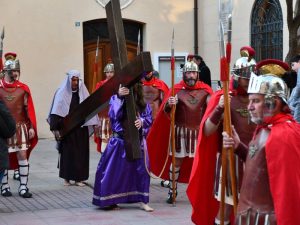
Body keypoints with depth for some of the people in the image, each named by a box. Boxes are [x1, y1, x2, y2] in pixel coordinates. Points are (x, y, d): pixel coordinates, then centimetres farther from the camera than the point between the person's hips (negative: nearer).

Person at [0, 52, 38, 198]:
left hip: (20, 127, 1)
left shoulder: (23, 88, 2)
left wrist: (32, 127, -2)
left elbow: (29, 108, 3)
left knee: (22, 155, -3)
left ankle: (23, 187, 0)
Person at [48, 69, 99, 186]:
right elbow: (56, 112, -6)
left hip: (80, 129, 3)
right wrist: (55, 129, -13)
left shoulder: (83, 92, 7)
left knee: (80, 153, 3)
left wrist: (93, 125, -1)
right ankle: (67, 178, 12)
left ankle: (78, 178, 10)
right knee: (67, 153, 2)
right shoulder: (61, 93, -3)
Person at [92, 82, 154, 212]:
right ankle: (109, 201, 11)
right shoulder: (116, 98, -4)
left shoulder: (142, 102, 6)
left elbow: (149, 117, 5)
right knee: (115, 170, 0)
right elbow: (114, 114, -20)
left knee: (141, 169, 4)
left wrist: (142, 122, -17)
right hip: (120, 140, -3)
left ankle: (143, 201, 13)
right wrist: (119, 96, -34)